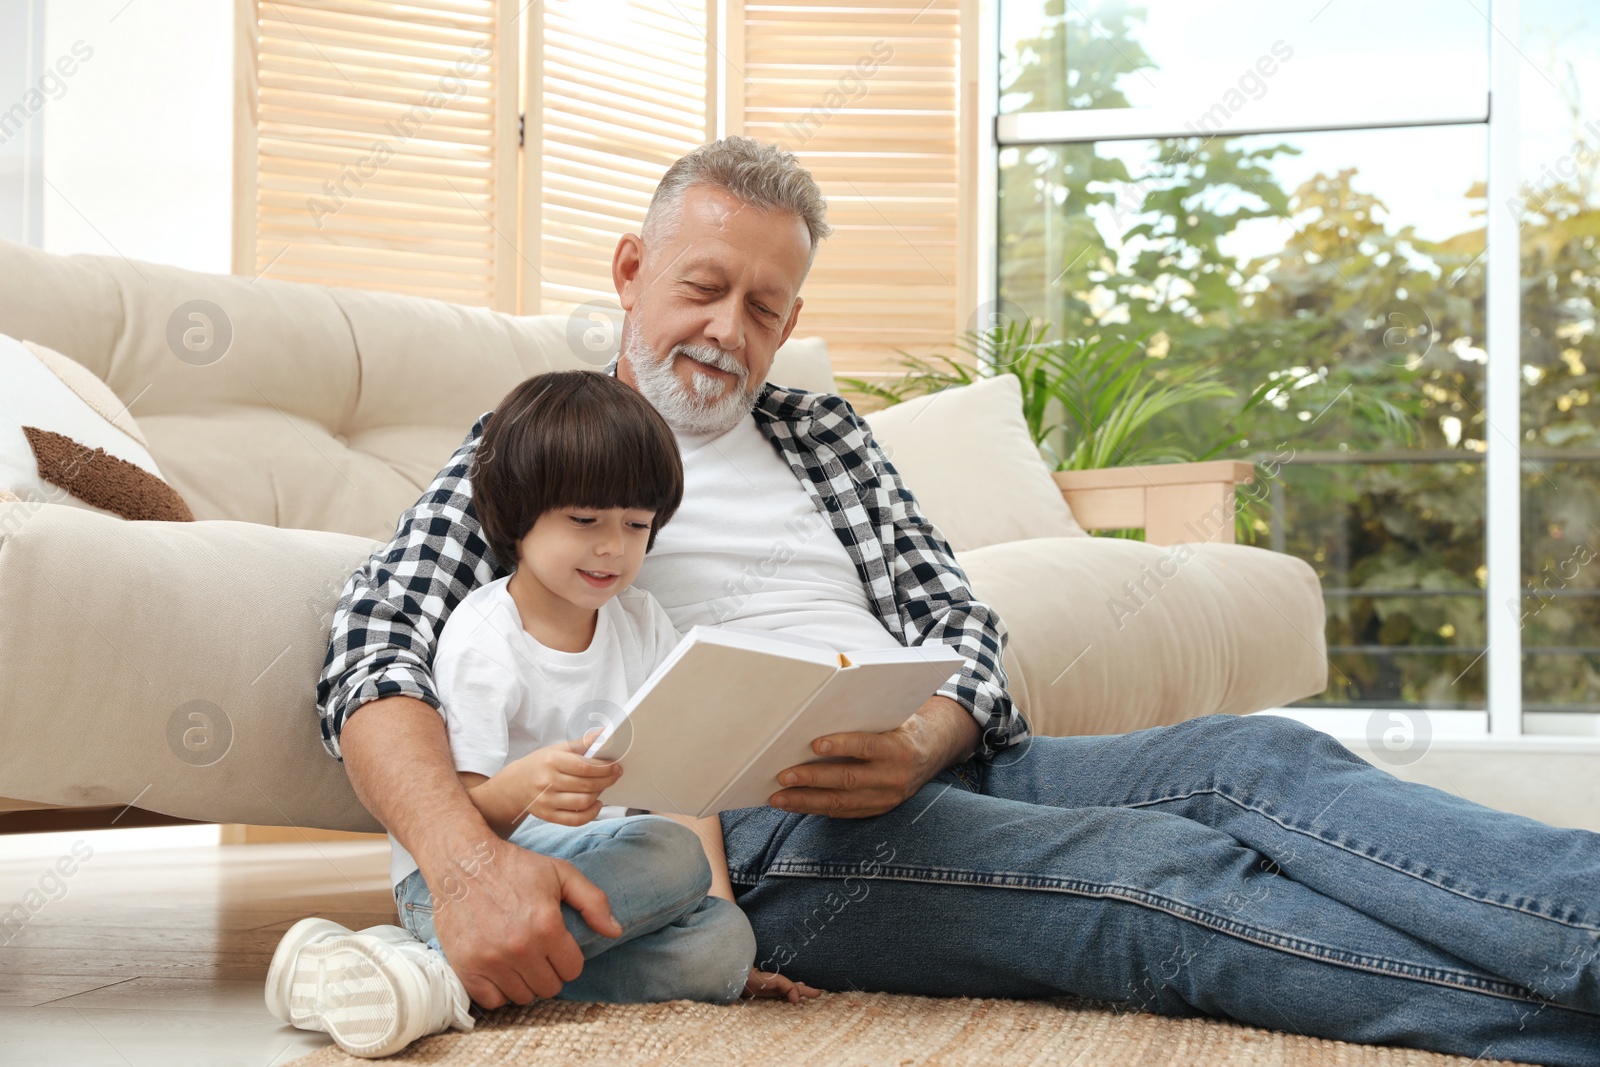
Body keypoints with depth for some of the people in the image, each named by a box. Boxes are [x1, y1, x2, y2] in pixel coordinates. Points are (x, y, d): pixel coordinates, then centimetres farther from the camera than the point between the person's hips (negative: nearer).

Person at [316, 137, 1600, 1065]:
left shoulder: (819, 430, 26)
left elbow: (957, 619, 15)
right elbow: (373, 658, -7)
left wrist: (917, 748, -12)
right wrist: (469, 863, -29)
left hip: (932, 768, 6)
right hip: (748, 835, -6)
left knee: (1254, 757, -21)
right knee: (1157, 867, -30)